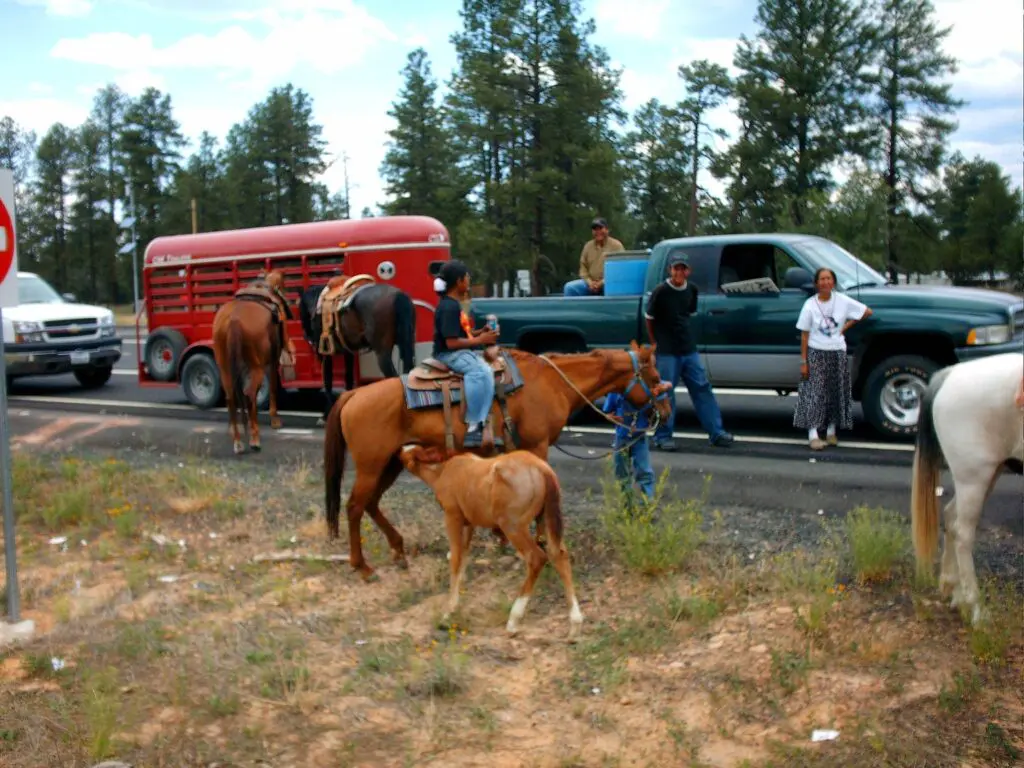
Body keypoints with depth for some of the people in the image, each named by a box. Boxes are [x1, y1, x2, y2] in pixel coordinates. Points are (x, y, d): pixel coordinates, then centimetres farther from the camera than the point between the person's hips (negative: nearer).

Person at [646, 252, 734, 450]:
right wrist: (656, 343, 3)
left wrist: (683, 335, 13)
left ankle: (716, 432, 10)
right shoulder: (660, 292, -12)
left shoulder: (692, 289, 4)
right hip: (667, 352, -5)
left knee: (703, 389, 5)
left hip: (689, 349, 5)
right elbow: (649, 318, -2)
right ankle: (662, 437, 9)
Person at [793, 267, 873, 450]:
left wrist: (846, 326, 0)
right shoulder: (810, 304, -6)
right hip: (816, 354, -2)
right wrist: (803, 361, -8)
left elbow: (867, 312, 4)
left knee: (836, 394, 7)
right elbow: (805, 334, -5)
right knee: (815, 394, -9)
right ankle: (813, 436, -12)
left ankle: (831, 432, 20)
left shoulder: (842, 301, -3)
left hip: (837, 353, 2)